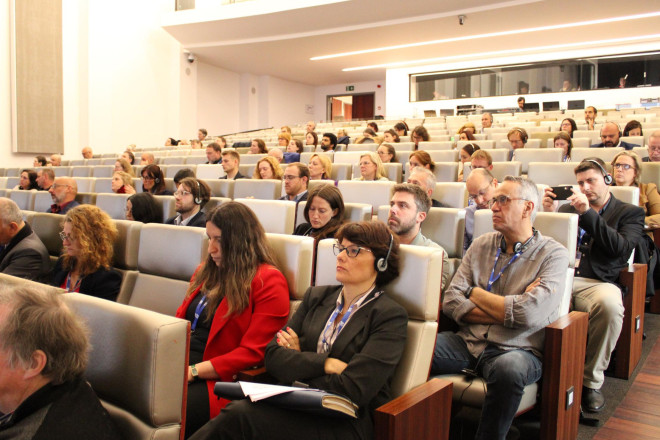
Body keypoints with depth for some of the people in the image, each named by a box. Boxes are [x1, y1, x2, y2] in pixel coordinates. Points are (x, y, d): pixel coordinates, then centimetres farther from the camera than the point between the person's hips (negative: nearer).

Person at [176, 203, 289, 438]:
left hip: (219, 380, -7)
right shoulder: (206, 271, 19)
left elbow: (252, 354, -11)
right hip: (179, 365, 7)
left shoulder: (269, 281, -6)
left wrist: (193, 371, -16)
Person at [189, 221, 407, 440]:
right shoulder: (316, 296, 14)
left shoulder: (391, 316, -4)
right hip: (298, 407, 4)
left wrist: (300, 360, -2)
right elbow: (273, 356, 5)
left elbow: (353, 391, -14)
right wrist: (324, 364, -10)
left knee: (240, 413, -28)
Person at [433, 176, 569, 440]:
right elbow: (451, 302, 3)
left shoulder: (553, 254, -1)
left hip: (517, 350, -3)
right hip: (468, 342, 4)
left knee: (508, 368, -38)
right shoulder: (481, 245, 12)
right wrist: (506, 311, -9)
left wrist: (474, 293, -3)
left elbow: (529, 314, -16)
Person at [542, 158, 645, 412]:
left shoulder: (630, 213, 16)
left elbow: (622, 249, -4)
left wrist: (588, 214, -10)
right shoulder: (568, 209, 26)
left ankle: (591, 382, -15)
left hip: (596, 283, -2)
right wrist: (549, 213, 4)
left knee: (609, 304, -38)